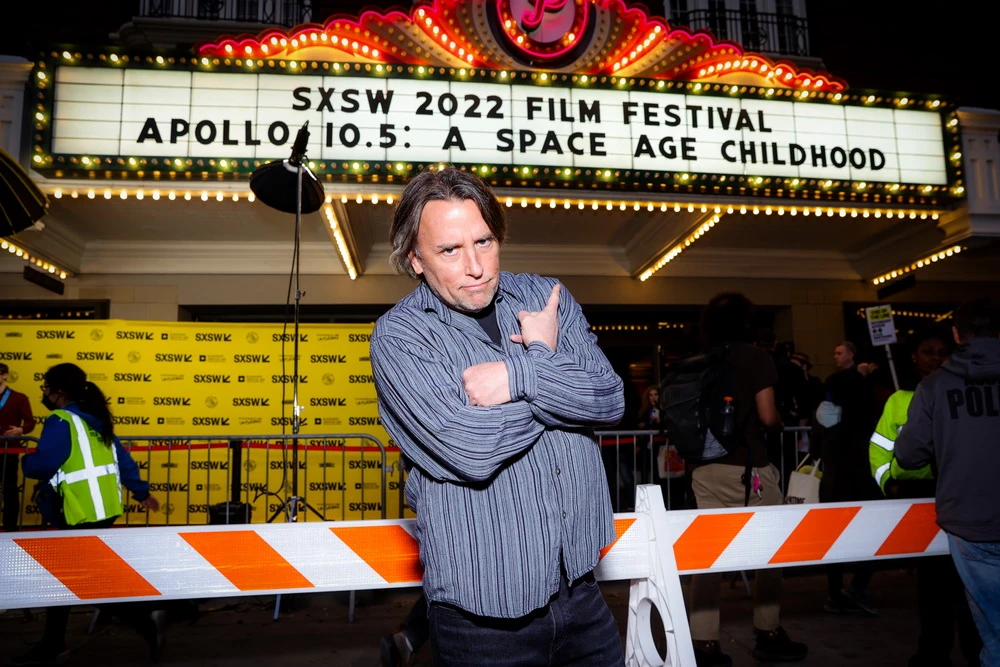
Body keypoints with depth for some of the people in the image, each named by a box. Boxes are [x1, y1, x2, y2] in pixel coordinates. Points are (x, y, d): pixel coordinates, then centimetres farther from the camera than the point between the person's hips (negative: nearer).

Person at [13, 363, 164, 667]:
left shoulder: (60, 422, -13)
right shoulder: (94, 420, 13)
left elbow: (44, 464, -20)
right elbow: (123, 458, 15)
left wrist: (26, 461, 3)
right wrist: (142, 492, 19)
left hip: (82, 513, -9)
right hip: (103, 508, 9)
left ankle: (145, 618, 0)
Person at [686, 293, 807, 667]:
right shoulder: (755, 358, -6)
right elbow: (767, 417, -11)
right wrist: (780, 422, 10)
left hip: (705, 469, 5)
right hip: (746, 467, -4)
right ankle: (768, 635, 23)